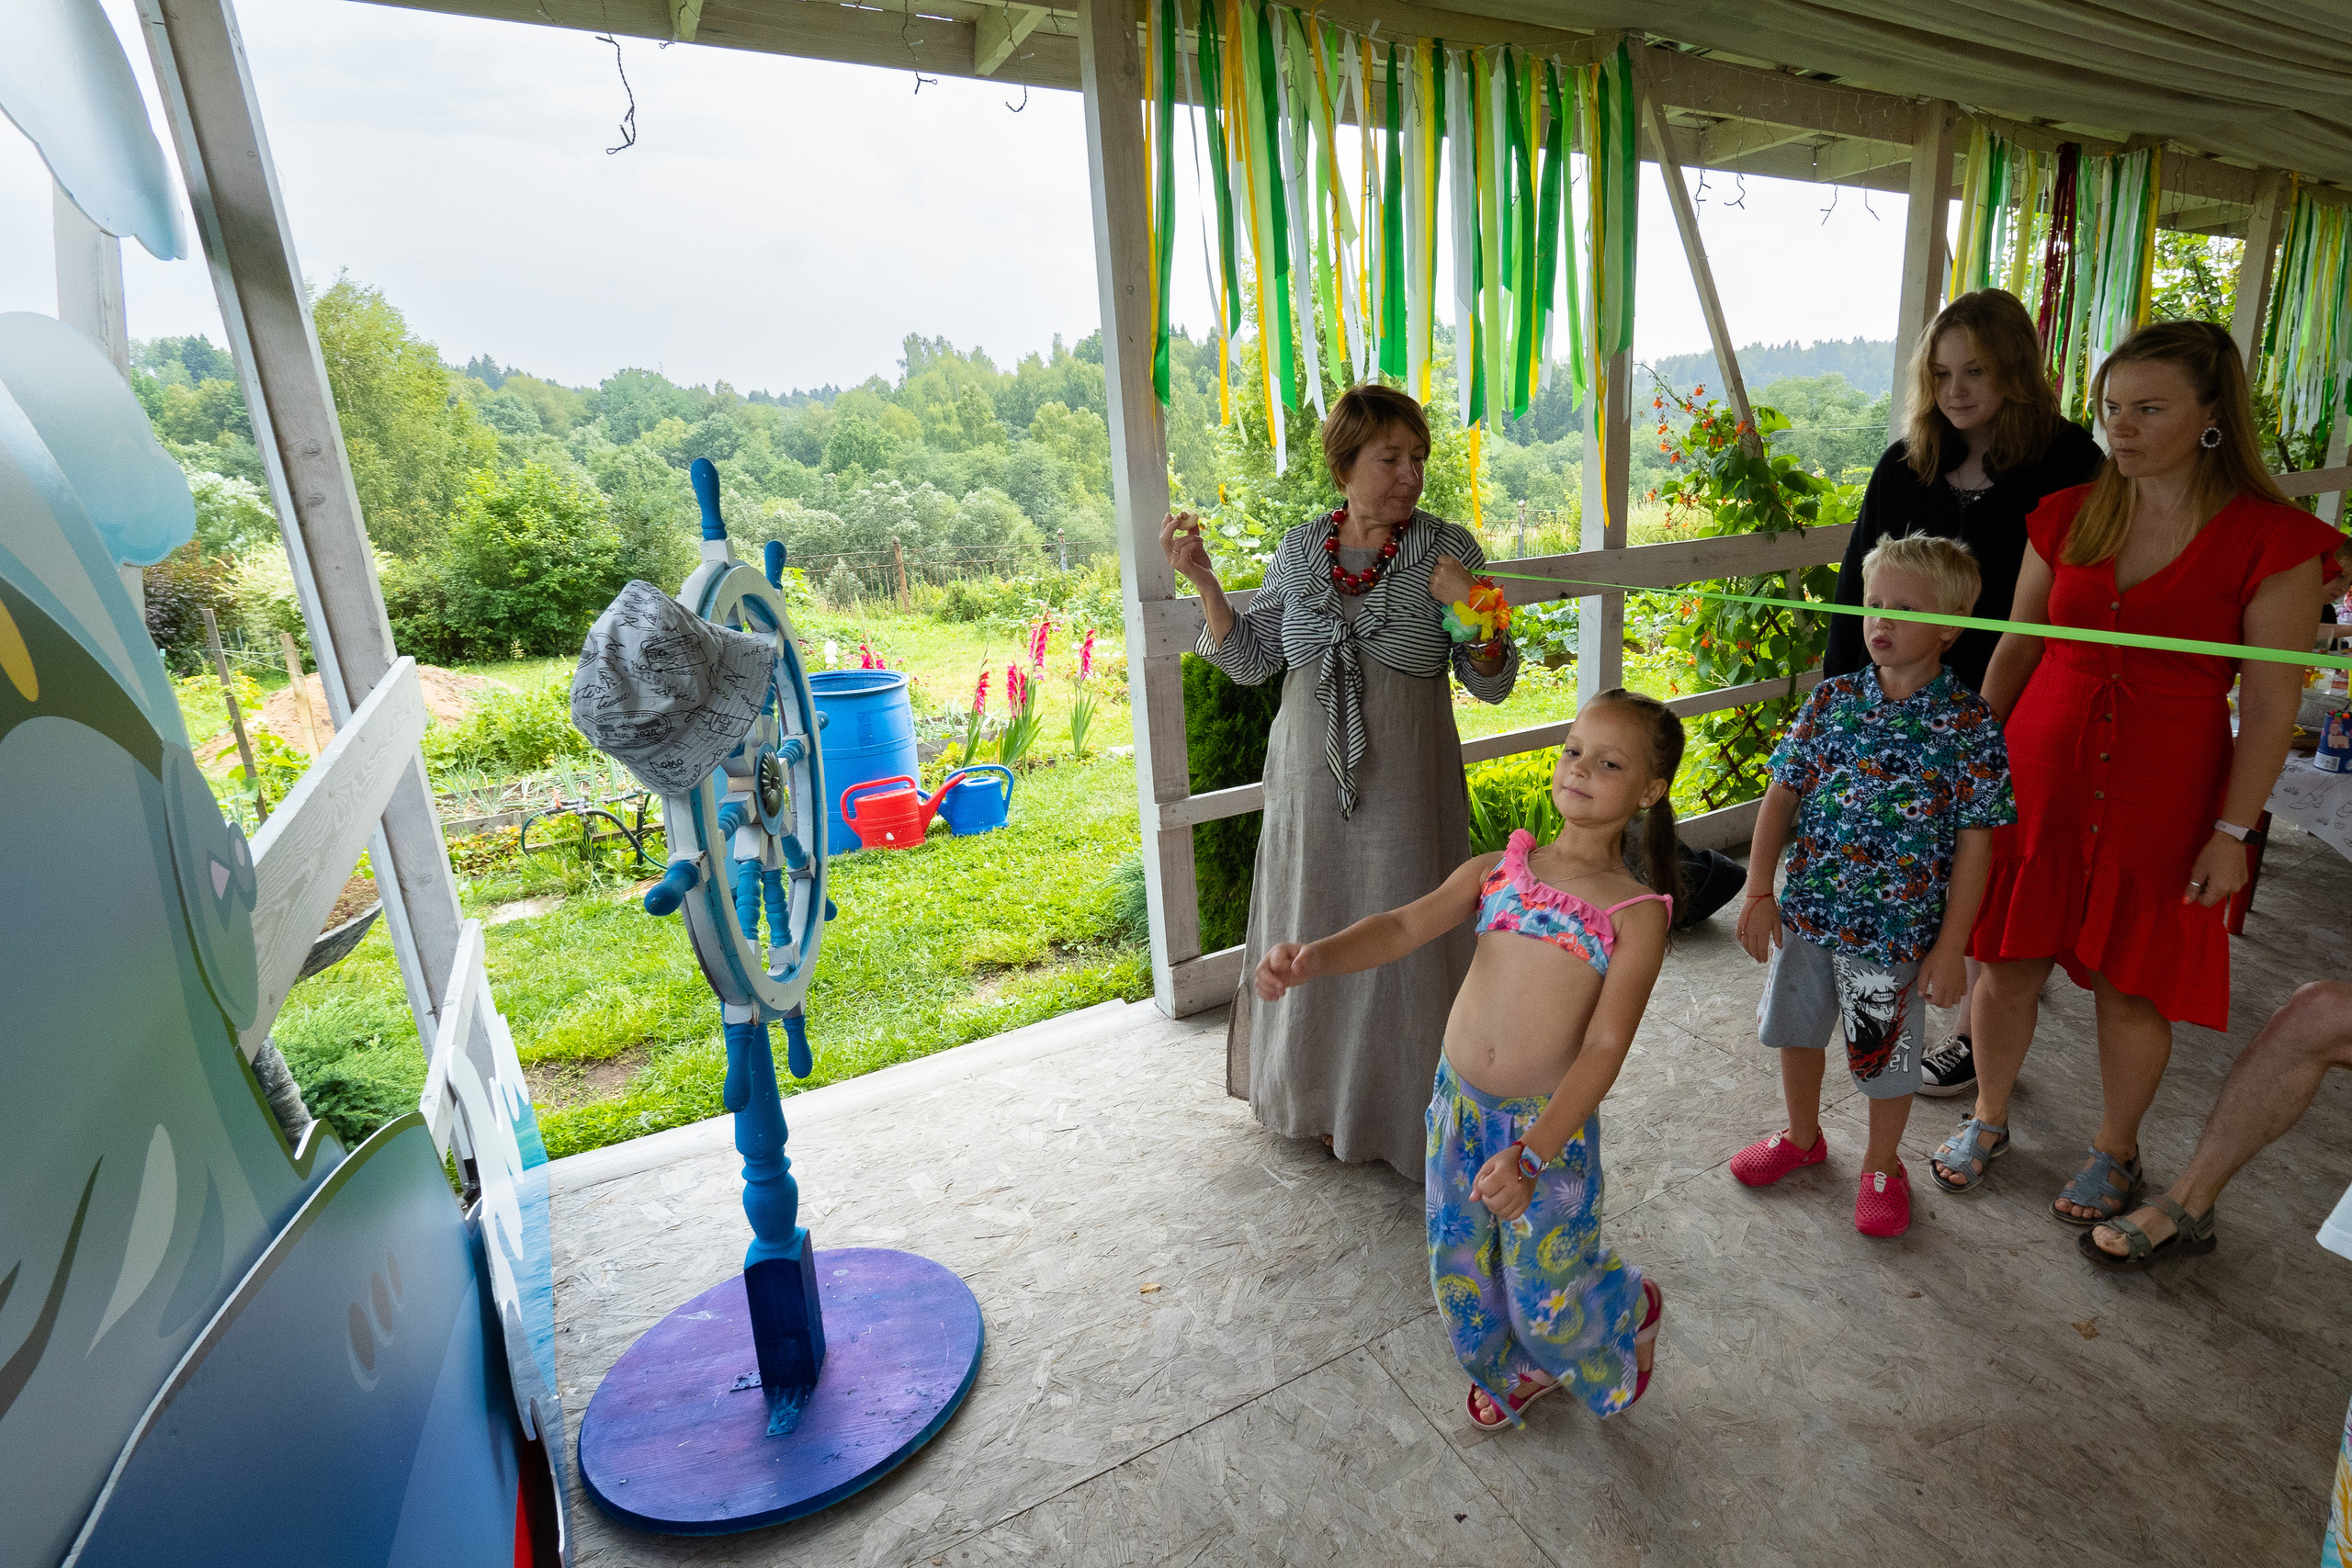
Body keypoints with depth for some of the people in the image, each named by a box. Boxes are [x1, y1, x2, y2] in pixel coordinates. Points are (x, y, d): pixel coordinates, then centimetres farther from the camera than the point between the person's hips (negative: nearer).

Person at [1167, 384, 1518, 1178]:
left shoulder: (1449, 549, -6)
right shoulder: (1300, 550, 1)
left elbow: (1492, 684, -5)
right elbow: (1251, 660, 3)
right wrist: (1202, 581, -8)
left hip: (1407, 790, -3)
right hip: (1310, 785, 3)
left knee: (1405, 943, 7)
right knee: (1315, 937, 16)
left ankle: (1407, 1113, 31)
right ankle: (1328, 1098, 41)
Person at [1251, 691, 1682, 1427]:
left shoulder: (1636, 913, -10)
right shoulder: (1498, 870, 0)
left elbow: (1605, 1047, -17)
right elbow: (1405, 926, -10)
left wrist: (1532, 1154, -27)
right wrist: (1313, 957, -29)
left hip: (1552, 1127, -3)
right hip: (1459, 1107, 4)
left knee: (1550, 1295, 14)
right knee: (1462, 1272, 19)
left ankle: (1633, 1307, 49)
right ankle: (1517, 1369, 51)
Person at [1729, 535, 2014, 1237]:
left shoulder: (1968, 723, -12)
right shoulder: (1833, 699, -4)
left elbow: (1974, 842, -10)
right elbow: (1782, 792, 0)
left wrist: (1950, 946, -9)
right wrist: (1758, 892, -4)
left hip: (1897, 929, -3)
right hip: (1807, 911, 3)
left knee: (1887, 1059, 15)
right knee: (1797, 1030, 21)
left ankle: (1881, 1165, 43)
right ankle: (1802, 1135, 47)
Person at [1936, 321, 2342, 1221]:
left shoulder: (2270, 540, -7)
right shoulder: (2066, 517, 3)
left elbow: (2270, 703, -7)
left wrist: (2233, 831, -9)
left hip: (2163, 790, -2)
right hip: (2036, 772, 3)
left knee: (2132, 984, 10)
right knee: (2009, 959, 9)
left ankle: (2115, 1149, 33)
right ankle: (1988, 1118, 30)